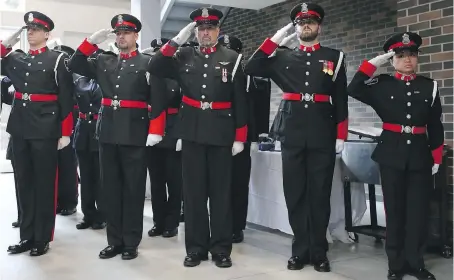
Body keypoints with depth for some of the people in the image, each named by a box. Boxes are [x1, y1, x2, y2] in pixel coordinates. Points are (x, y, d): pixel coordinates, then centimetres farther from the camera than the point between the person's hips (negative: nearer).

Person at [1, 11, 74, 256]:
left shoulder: (58, 59, -2)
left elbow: (66, 99, -6)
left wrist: (65, 133, -10)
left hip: (45, 130, -5)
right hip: (20, 129, 5)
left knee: (44, 184, 3)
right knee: (24, 183, 10)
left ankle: (43, 238, 14)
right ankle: (27, 236, 21)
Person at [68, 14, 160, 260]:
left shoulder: (147, 63, 0)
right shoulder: (104, 61, 14)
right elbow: (75, 65, 12)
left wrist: (154, 130, -14)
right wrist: (92, 41, 2)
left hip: (135, 135, -5)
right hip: (107, 133, 5)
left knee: (133, 190, 4)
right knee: (110, 189, 9)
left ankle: (131, 243, 15)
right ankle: (115, 240, 21)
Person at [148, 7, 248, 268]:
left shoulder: (232, 58, 3)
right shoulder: (184, 56, 9)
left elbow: (240, 100, 1)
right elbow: (155, 69, -3)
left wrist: (240, 137, -4)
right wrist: (177, 40, -9)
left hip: (221, 133, -1)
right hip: (192, 132, 2)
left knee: (221, 192, 5)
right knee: (193, 192, 6)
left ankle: (221, 248, 16)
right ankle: (196, 247, 17)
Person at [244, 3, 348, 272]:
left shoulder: (335, 57, 8)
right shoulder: (283, 56, 10)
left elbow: (341, 99, 5)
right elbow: (251, 68, -2)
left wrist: (341, 135, -1)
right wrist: (275, 39, -3)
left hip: (322, 134, -1)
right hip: (292, 133, 1)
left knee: (320, 194, 5)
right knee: (295, 194, 5)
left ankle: (319, 252, 16)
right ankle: (301, 250, 16)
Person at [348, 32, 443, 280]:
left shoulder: (429, 86, 6)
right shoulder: (383, 85, 2)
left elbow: (435, 125, 8)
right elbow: (354, 90, -13)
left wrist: (436, 157, 6)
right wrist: (373, 63, -10)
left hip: (419, 154, 2)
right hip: (391, 153, -1)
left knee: (418, 210, 5)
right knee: (395, 209, 6)